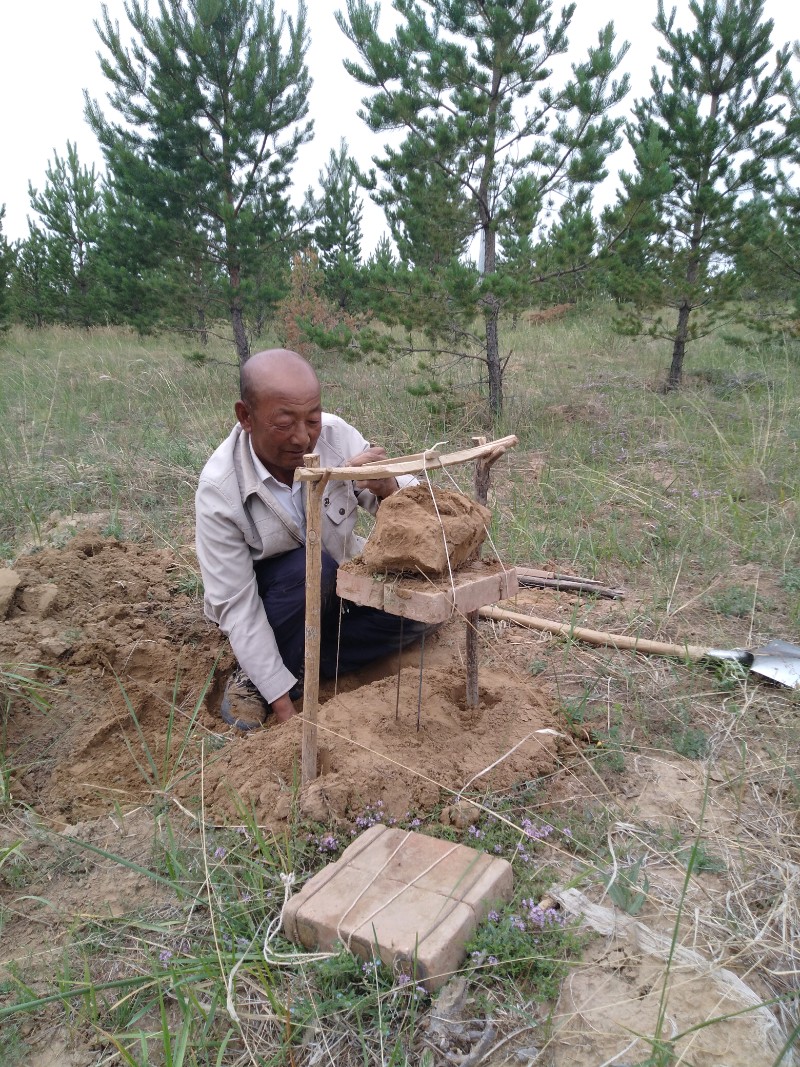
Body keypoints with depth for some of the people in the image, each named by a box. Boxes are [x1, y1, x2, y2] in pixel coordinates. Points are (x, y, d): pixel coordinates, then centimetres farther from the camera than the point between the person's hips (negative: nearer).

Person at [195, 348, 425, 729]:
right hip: (271, 606, -3)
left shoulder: (336, 434, -21)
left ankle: (305, 665, -7)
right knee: (311, 567, -34)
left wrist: (387, 488, -40)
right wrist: (283, 704, -28)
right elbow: (235, 606, -25)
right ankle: (261, 677, -10)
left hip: (339, 588, 4)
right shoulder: (219, 490, -28)